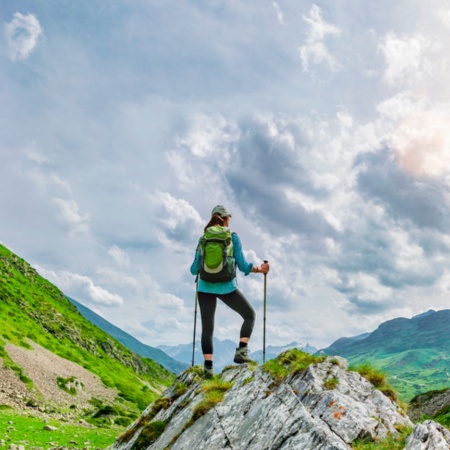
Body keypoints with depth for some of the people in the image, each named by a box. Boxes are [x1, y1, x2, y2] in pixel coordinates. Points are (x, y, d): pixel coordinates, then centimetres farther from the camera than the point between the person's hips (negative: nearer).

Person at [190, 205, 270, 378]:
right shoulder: (232, 237, -3)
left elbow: (195, 269, 4)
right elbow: (243, 266, -7)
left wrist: (195, 269, 28)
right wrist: (260, 269, 10)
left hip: (205, 287, 3)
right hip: (226, 287, -2)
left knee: (207, 328, 9)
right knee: (249, 314, 18)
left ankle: (208, 366, 3)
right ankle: (241, 351, 4)